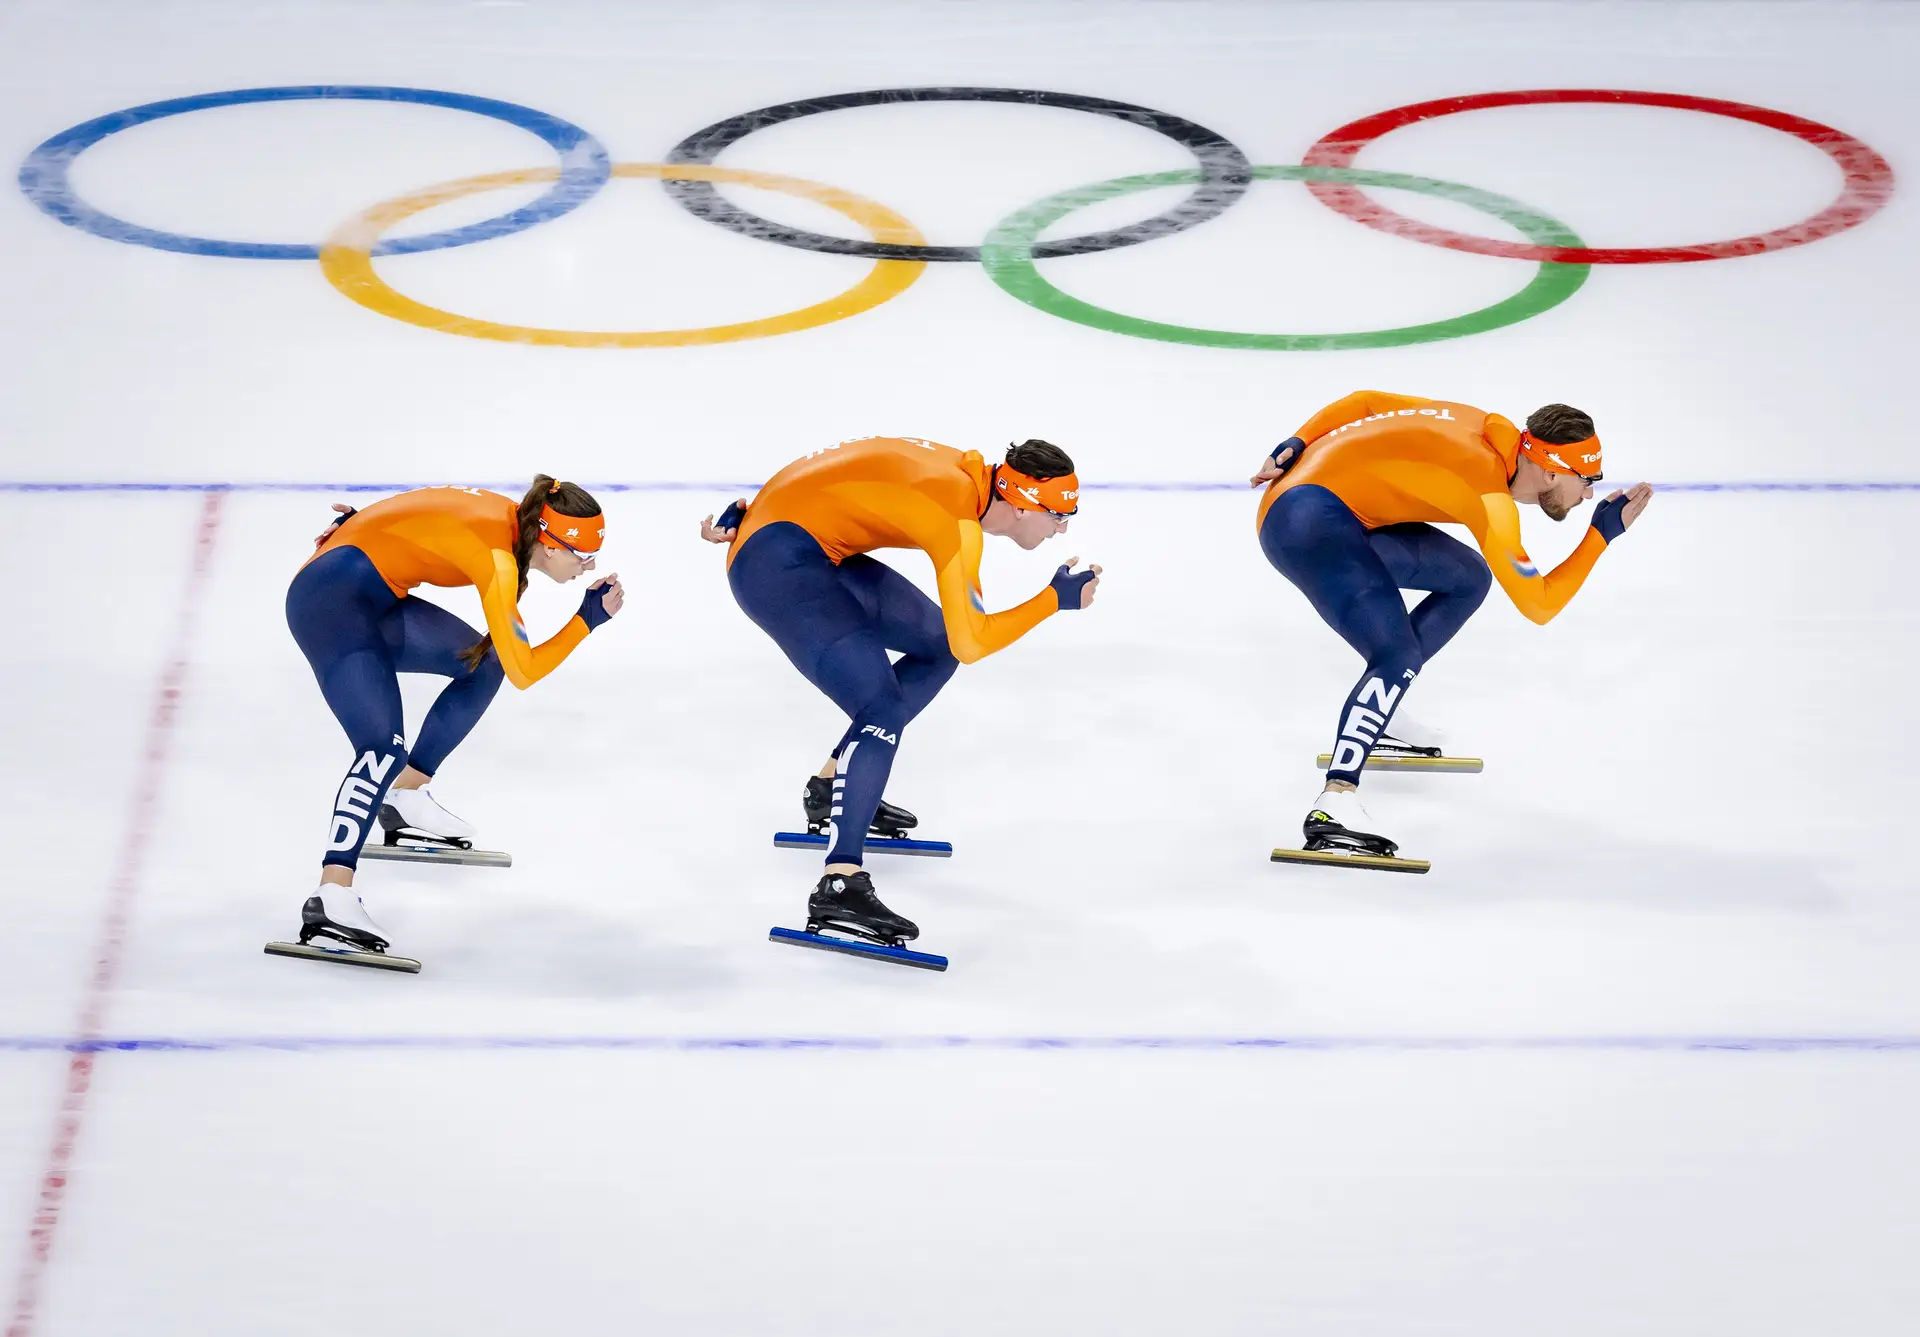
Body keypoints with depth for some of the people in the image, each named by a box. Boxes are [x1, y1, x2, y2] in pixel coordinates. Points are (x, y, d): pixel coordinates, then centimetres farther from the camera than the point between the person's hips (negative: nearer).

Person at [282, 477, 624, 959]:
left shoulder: (509, 518, 3)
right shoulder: (498, 560, -21)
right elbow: (523, 670, -17)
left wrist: (361, 525, 22)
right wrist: (589, 618, -12)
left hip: (374, 597, 10)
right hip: (331, 599, -10)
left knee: (483, 663, 18)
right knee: (385, 748, -25)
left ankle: (405, 797, 25)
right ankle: (332, 897, -36)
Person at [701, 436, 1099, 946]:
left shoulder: (967, 471, 6)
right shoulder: (960, 523, -20)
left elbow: (836, 481, 12)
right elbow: (971, 643, -17)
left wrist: (758, 513, 15)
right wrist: (1057, 597, -8)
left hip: (819, 551, 11)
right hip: (777, 563, -11)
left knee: (937, 646, 17)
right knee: (883, 710, -21)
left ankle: (834, 786, 25)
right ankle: (840, 885, -32)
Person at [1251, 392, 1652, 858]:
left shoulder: (1477, 426, 9)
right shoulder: (1491, 500, -14)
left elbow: (1365, 401, 11)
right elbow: (1538, 606, -7)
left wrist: (1294, 447, 5)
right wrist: (1603, 533, -3)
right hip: (1311, 522, -10)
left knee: (1468, 578, 17)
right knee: (1399, 658, -25)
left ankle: (1375, 714, 21)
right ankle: (1334, 805, -38)